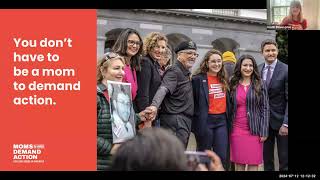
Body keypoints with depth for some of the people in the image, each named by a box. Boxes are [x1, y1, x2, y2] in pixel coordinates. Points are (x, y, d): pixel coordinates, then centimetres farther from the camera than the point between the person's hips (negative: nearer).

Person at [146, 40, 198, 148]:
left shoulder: (186, 73, 19)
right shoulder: (174, 71, -12)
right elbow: (163, 89, -29)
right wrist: (154, 105, -45)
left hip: (185, 120, 10)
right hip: (175, 120, -10)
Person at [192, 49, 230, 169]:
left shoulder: (223, 79, 12)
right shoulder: (198, 79, -7)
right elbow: (192, 101, -7)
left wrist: (227, 118, 13)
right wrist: (198, 120, -9)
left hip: (221, 120, 5)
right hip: (205, 121, -5)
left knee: (222, 157, 2)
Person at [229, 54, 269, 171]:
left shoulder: (260, 85, 2)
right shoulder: (233, 85, 6)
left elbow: (265, 108, 1)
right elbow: (230, 108, 10)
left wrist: (264, 131, -6)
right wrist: (229, 129, 4)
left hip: (254, 130, -1)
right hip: (237, 130, 1)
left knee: (253, 163, 0)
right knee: (238, 163, 3)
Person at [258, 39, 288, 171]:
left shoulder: (285, 70, -9)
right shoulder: (257, 70, 5)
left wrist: (285, 123, -17)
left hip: (280, 120, -4)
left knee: (284, 159, 5)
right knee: (266, 157, 13)